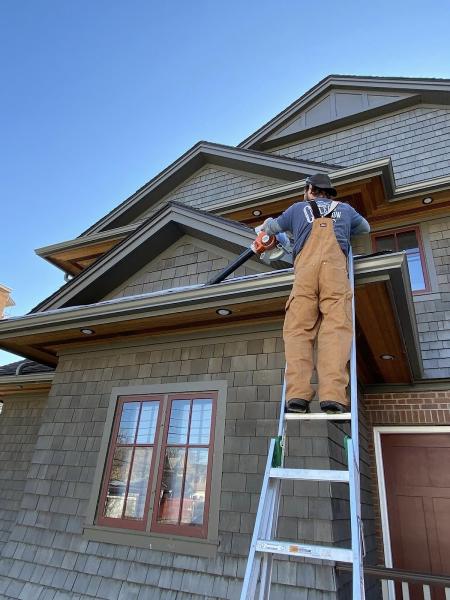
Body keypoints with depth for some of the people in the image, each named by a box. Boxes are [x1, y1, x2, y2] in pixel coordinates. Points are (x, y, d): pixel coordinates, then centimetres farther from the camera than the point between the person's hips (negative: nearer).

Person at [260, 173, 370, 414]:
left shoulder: (298, 208, 31)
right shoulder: (345, 209, 33)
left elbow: (272, 227, 44)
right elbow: (365, 228, 50)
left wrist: (267, 226, 66)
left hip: (305, 269, 0)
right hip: (335, 267, 0)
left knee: (298, 329, -8)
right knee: (336, 327, -14)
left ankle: (297, 393, -26)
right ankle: (333, 395, -31)